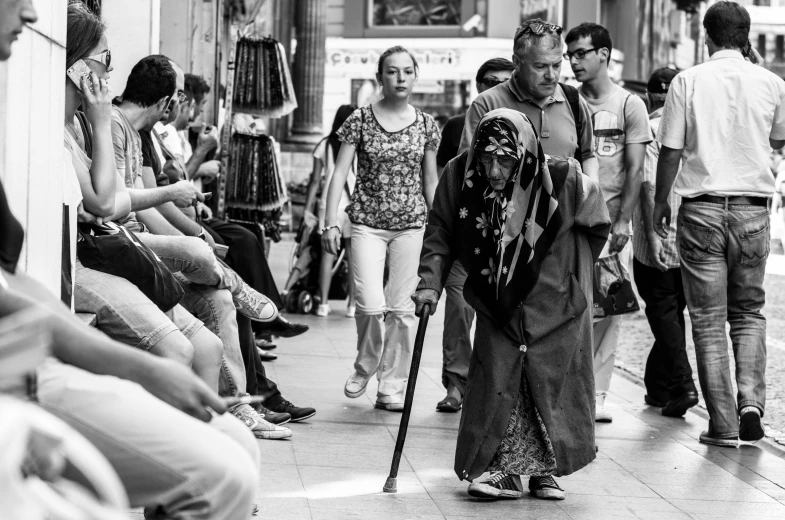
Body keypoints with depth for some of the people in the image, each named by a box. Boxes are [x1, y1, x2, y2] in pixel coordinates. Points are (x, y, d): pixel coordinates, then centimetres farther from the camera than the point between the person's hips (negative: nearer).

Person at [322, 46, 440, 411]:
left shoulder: (426, 125, 6)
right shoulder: (360, 120, 0)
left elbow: (430, 182, 12)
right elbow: (340, 173, -2)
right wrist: (330, 223, -10)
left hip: (412, 226, 2)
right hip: (367, 224, -2)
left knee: (403, 307, 0)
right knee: (371, 305, -12)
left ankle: (392, 385, 11)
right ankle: (364, 367, 15)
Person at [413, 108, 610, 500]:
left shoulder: (564, 181, -25)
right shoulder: (459, 177, -19)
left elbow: (597, 226, -5)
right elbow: (440, 236, -6)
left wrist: (570, 273, 2)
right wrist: (430, 283, -17)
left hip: (554, 304, -1)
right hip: (498, 304, 1)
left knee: (551, 384, 4)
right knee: (496, 382, -6)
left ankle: (544, 470, 21)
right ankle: (504, 471, 6)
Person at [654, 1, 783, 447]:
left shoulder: (689, 81, -5)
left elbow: (671, 151, -4)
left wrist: (660, 201, 11)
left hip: (702, 208, -2)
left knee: (709, 319, 4)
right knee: (749, 312, 16)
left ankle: (723, 424, 2)